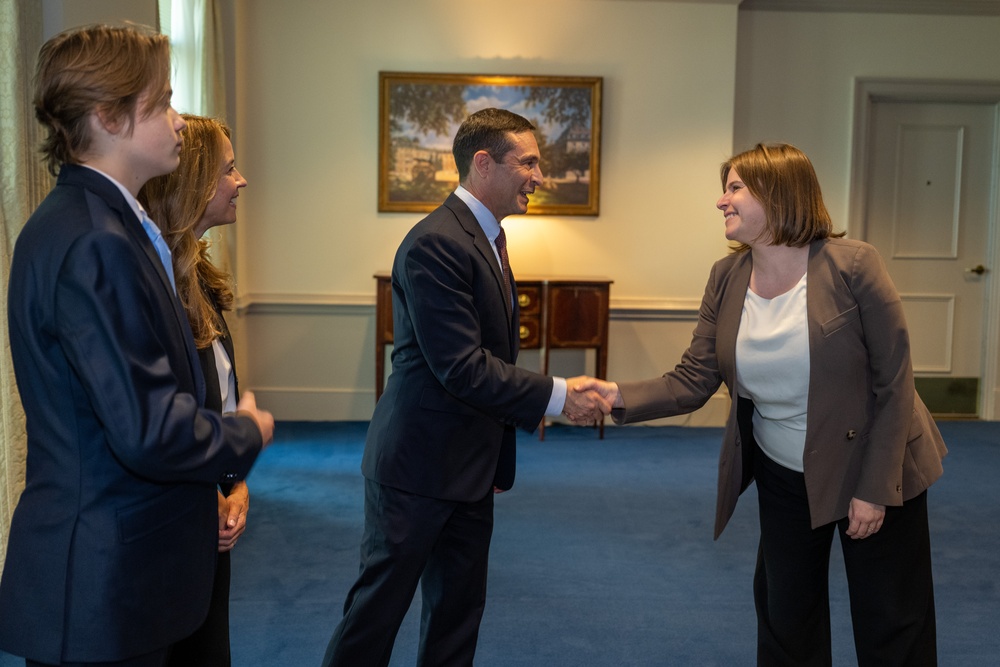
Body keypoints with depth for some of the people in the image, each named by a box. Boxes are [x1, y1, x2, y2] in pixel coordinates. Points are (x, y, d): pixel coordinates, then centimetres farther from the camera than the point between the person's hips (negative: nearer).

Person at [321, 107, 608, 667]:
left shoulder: (487, 238, 11)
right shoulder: (436, 244, -20)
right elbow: (462, 368, -25)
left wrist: (499, 458, 16)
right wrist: (556, 396, -18)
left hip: (471, 467, 9)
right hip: (418, 463, -9)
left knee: (459, 610, 18)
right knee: (380, 605, 6)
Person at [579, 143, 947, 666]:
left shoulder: (852, 266, -20)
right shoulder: (726, 277, -6)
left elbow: (893, 382, -16)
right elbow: (693, 381, -10)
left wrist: (875, 489, -17)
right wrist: (621, 397, -27)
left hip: (870, 470, -4)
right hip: (784, 478, 4)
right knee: (785, 621, 18)